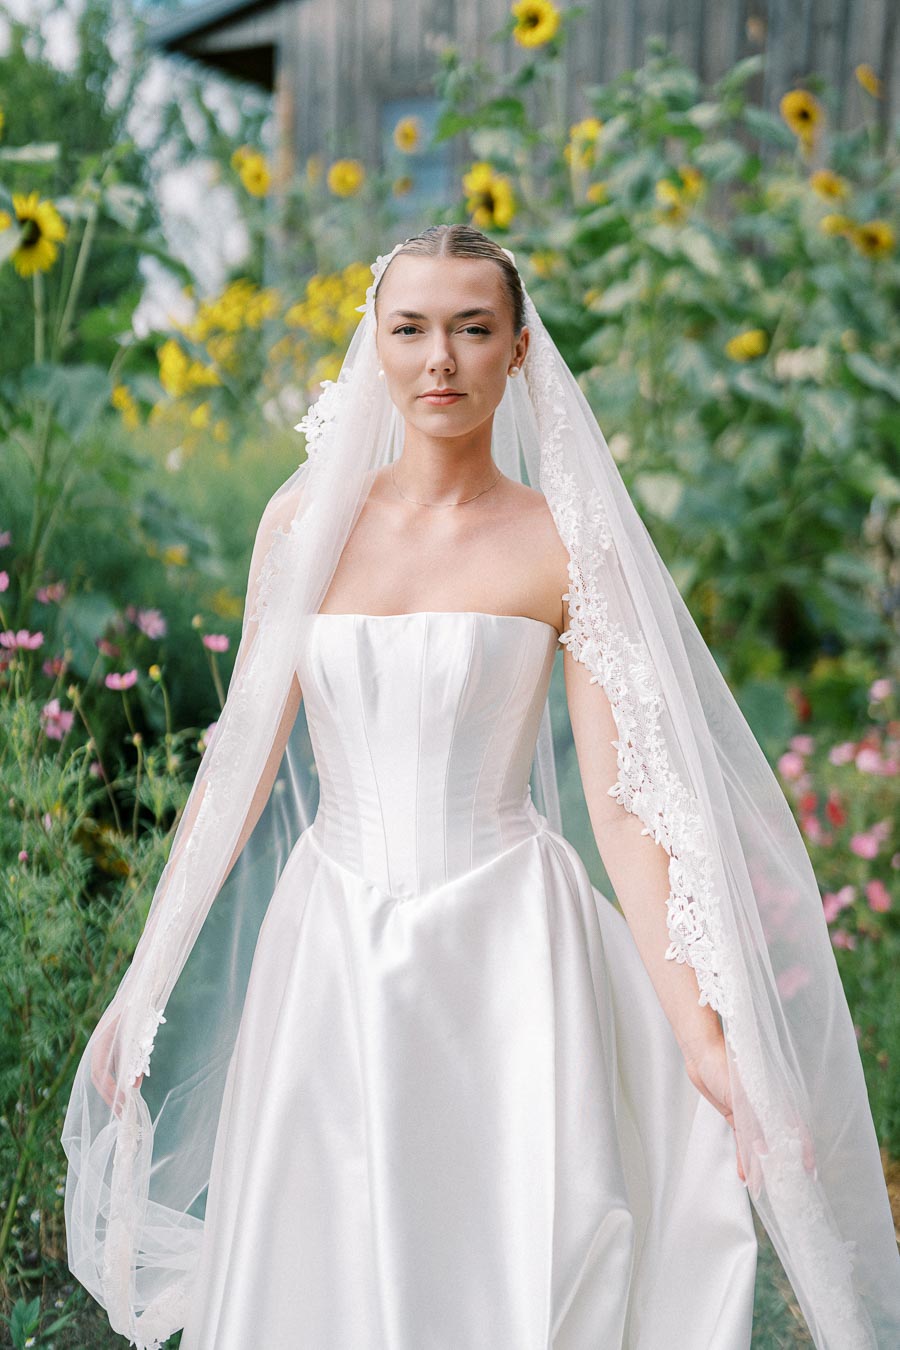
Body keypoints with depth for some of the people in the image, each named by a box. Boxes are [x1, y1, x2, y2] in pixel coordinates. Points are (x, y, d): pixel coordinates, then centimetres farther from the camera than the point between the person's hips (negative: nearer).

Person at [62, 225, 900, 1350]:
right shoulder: (304, 523, 4)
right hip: (332, 954, 3)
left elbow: (622, 799, -7)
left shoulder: (566, 546, -3)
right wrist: (144, 984, 6)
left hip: (508, 949, -2)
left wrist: (703, 1037, -13)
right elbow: (240, 758, 6)